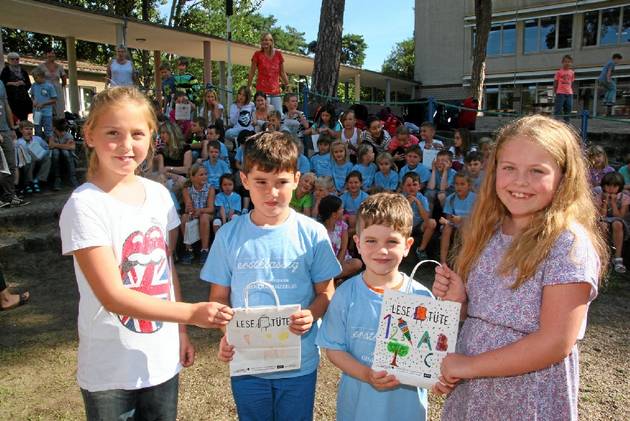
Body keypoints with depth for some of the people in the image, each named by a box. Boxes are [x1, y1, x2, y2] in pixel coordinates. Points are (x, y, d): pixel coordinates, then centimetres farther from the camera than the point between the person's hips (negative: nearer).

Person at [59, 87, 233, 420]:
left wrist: (180, 331, 7)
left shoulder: (159, 194, -1)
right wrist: (191, 313, -27)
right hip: (110, 370, -4)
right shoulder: (84, 205, -17)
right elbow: (113, 296, -21)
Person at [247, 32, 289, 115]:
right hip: (262, 90, -3)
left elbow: (282, 73, 15)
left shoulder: (278, 54, 8)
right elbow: (252, 73, 4)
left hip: (276, 90, 3)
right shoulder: (258, 55, 1)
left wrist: (288, 86, 13)